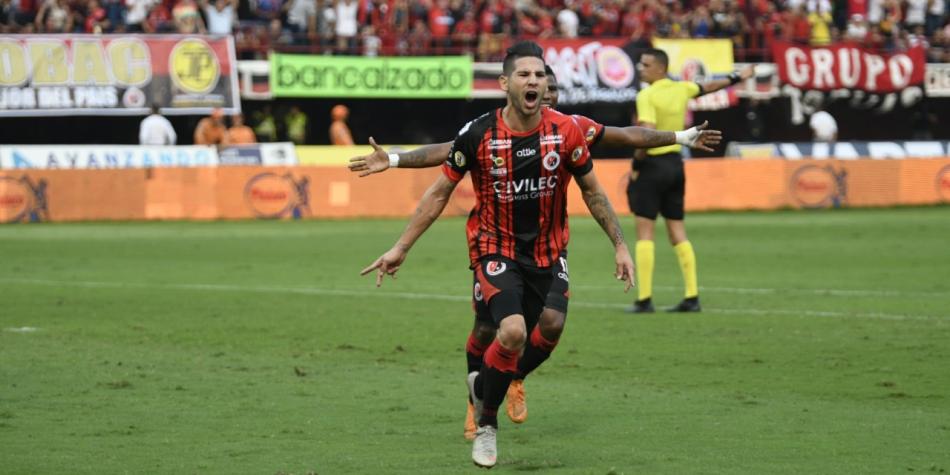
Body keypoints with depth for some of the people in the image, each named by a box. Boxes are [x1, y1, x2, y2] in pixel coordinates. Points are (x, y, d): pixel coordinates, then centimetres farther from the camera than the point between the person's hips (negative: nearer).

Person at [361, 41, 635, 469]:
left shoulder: (566, 131, -12)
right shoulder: (478, 134, -17)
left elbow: (592, 192, 3)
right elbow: (440, 192, -5)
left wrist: (620, 246, 4)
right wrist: (401, 248, -4)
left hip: (548, 250, 4)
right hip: (495, 248, -4)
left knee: (552, 325, -3)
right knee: (513, 332, -20)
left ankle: (488, 384, 27)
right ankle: (486, 423, 2)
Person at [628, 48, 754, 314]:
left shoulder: (647, 96, -14)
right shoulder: (681, 89, 8)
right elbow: (708, 87, 26)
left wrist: (635, 165, -12)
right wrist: (737, 78, 43)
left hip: (653, 166, -7)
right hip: (675, 163, 7)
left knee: (644, 231, -5)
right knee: (677, 231, 10)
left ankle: (644, 299, -9)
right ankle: (692, 297, 9)